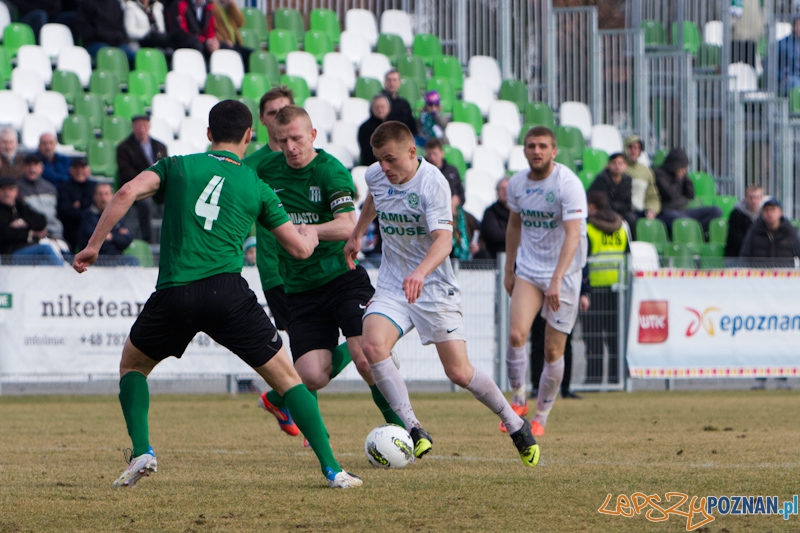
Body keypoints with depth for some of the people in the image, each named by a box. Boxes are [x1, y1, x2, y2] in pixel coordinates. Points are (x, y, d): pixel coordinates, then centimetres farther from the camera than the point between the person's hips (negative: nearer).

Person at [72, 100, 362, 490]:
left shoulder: (177, 166, 15)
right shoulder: (256, 188, 15)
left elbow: (127, 193, -2)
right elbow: (300, 248, 17)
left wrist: (93, 245, 3)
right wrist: (310, 233, 41)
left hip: (173, 294, 0)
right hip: (228, 291, 0)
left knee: (132, 365, 25)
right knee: (285, 376, 10)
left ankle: (141, 453, 7)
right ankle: (331, 468, 2)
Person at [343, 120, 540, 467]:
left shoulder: (433, 183, -20)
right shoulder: (376, 176, -1)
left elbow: (443, 240, -31)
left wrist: (420, 272, -48)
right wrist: (357, 235, 33)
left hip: (434, 286, -5)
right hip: (391, 285, 5)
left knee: (459, 373, -7)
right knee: (372, 346, -24)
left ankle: (515, 424, 18)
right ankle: (414, 431, -17)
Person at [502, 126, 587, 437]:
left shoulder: (568, 184, -16)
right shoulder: (517, 183, 2)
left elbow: (573, 235, -25)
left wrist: (557, 279, -35)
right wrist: (509, 271, 20)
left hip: (564, 274, -4)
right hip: (528, 270, 4)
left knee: (553, 350, -1)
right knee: (516, 335, -16)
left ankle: (541, 417, 15)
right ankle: (518, 400, 3)